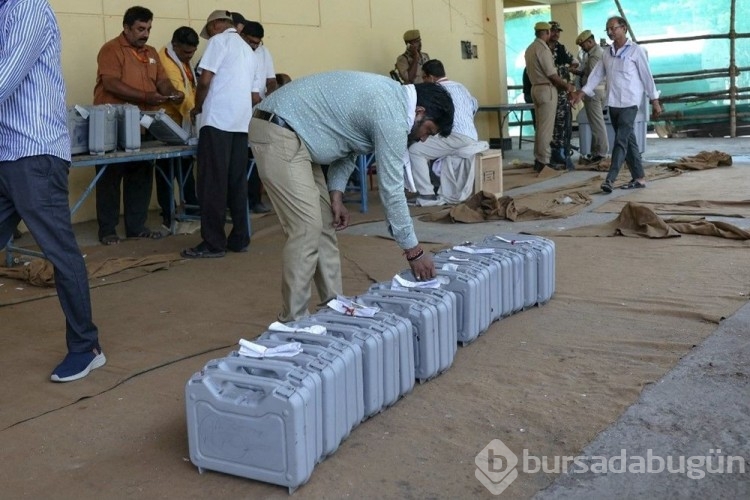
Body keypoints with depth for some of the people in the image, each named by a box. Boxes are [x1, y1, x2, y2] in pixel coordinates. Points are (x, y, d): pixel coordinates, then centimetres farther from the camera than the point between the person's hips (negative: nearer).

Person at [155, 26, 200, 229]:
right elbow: (180, 97, -29)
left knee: (186, 165, 17)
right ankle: (168, 216, 4)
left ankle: (192, 205, 27)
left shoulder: (183, 59, 8)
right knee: (167, 170, -2)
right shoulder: (166, 62, -23)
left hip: (184, 122, 9)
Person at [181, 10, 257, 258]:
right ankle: (239, 238, 10)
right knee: (237, 182, 9)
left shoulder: (219, 41, 1)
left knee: (213, 183, -5)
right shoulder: (248, 50, 24)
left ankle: (213, 243, -5)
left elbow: (205, 80, -9)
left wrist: (198, 107, 8)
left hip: (218, 119, -7)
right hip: (242, 121, 8)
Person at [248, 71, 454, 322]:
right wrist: (414, 251, -8)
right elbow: (391, 189, -16)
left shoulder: (389, 96, 12)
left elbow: (346, 144, 18)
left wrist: (336, 194, 6)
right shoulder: (392, 115, -18)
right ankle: (293, 324, -5)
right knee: (307, 230, -12)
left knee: (324, 224, 9)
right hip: (278, 135, -10)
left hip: (293, 135, 10)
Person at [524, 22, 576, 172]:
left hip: (536, 88, 9)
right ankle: (544, 161, -7)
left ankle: (538, 159, 15)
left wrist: (562, 84, 15)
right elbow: (551, 74, -16)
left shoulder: (530, 49, 13)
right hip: (546, 89, -9)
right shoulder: (543, 48, -15)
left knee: (539, 126, 12)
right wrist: (567, 86, -3)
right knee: (546, 127, -7)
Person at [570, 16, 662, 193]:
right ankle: (639, 178, 15)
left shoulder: (635, 50, -4)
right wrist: (582, 92, -1)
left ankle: (610, 179, -17)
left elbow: (647, 76, -4)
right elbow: (597, 74, 10)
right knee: (628, 141, 9)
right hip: (613, 103, 6)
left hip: (629, 103, -6)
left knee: (621, 141, -11)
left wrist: (655, 100, -4)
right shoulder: (607, 53, 13)